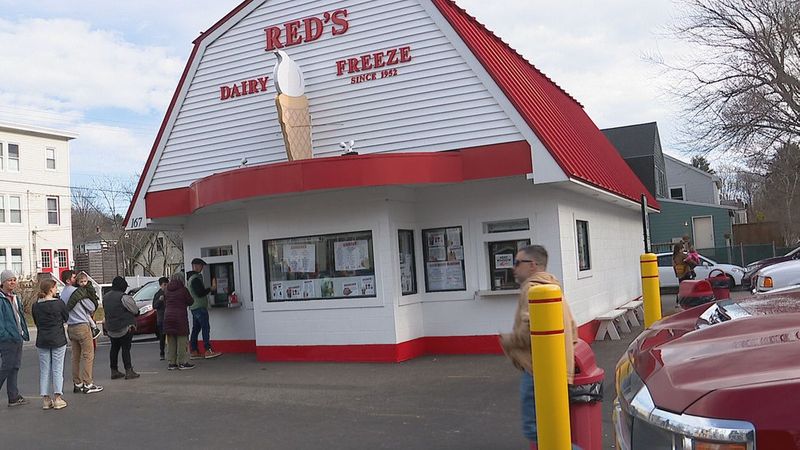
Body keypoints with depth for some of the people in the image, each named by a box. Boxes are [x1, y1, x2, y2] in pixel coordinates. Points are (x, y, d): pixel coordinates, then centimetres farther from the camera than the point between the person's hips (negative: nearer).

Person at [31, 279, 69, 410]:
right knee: (57, 369, 3)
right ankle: (58, 398, 3)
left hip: (42, 341, 4)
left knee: (44, 370, 9)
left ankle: (45, 399, 12)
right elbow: (66, 318, 2)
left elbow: (36, 322, 10)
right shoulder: (59, 303, -11)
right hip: (58, 340, -3)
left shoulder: (35, 306, 0)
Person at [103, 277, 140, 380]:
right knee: (126, 348, -5)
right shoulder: (124, 297, -16)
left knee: (114, 348, 15)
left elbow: (105, 310, 16)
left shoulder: (105, 297, 8)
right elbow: (135, 310, -10)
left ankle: (114, 371, 21)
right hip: (125, 327, -7)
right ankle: (128, 371, -6)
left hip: (111, 329, 7)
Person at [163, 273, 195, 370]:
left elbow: (165, 303, 16)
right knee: (182, 340, 0)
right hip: (180, 317, -5)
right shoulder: (183, 289, -7)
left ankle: (171, 363, 12)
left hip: (168, 317, 5)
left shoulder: (166, 290, 9)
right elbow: (190, 302, 1)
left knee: (171, 341, 10)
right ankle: (182, 363, 1)